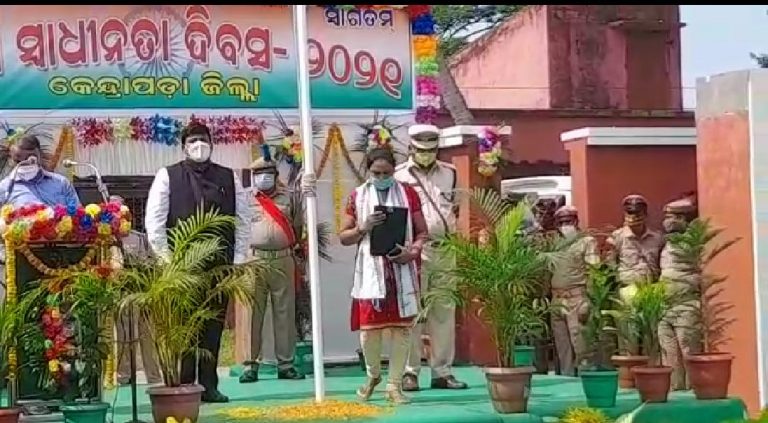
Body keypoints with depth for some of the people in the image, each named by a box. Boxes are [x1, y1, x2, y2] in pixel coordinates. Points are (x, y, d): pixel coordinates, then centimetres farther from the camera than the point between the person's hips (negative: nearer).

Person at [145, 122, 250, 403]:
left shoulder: (229, 178, 9)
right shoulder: (167, 176, 2)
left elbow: (243, 219, 11)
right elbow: (154, 221, -2)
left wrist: (238, 257, 4)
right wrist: (166, 258, -8)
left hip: (220, 264, 3)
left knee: (214, 326, 5)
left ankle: (209, 385, 12)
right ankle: (184, 387, 4)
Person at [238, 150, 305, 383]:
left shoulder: (287, 198, 12)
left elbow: (297, 226, 17)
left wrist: (291, 247, 9)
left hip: (284, 260, 2)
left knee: (285, 313, 3)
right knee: (253, 314, -2)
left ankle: (285, 364, 9)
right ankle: (251, 364, 2)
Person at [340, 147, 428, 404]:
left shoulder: (408, 194, 7)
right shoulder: (357, 196, 6)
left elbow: (422, 232, 8)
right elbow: (344, 237, 9)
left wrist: (412, 251, -12)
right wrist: (364, 228, -11)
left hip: (402, 270, 0)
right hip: (370, 270, 0)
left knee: (402, 327, -1)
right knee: (369, 327, -3)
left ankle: (395, 385, 8)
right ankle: (373, 375, 23)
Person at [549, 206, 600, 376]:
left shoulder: (587, 241, 2)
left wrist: (588, 302, -15)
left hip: (577, 299, -6)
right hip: (557, 300, 6)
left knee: (580, 344, -10)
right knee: (562, 347, 8)